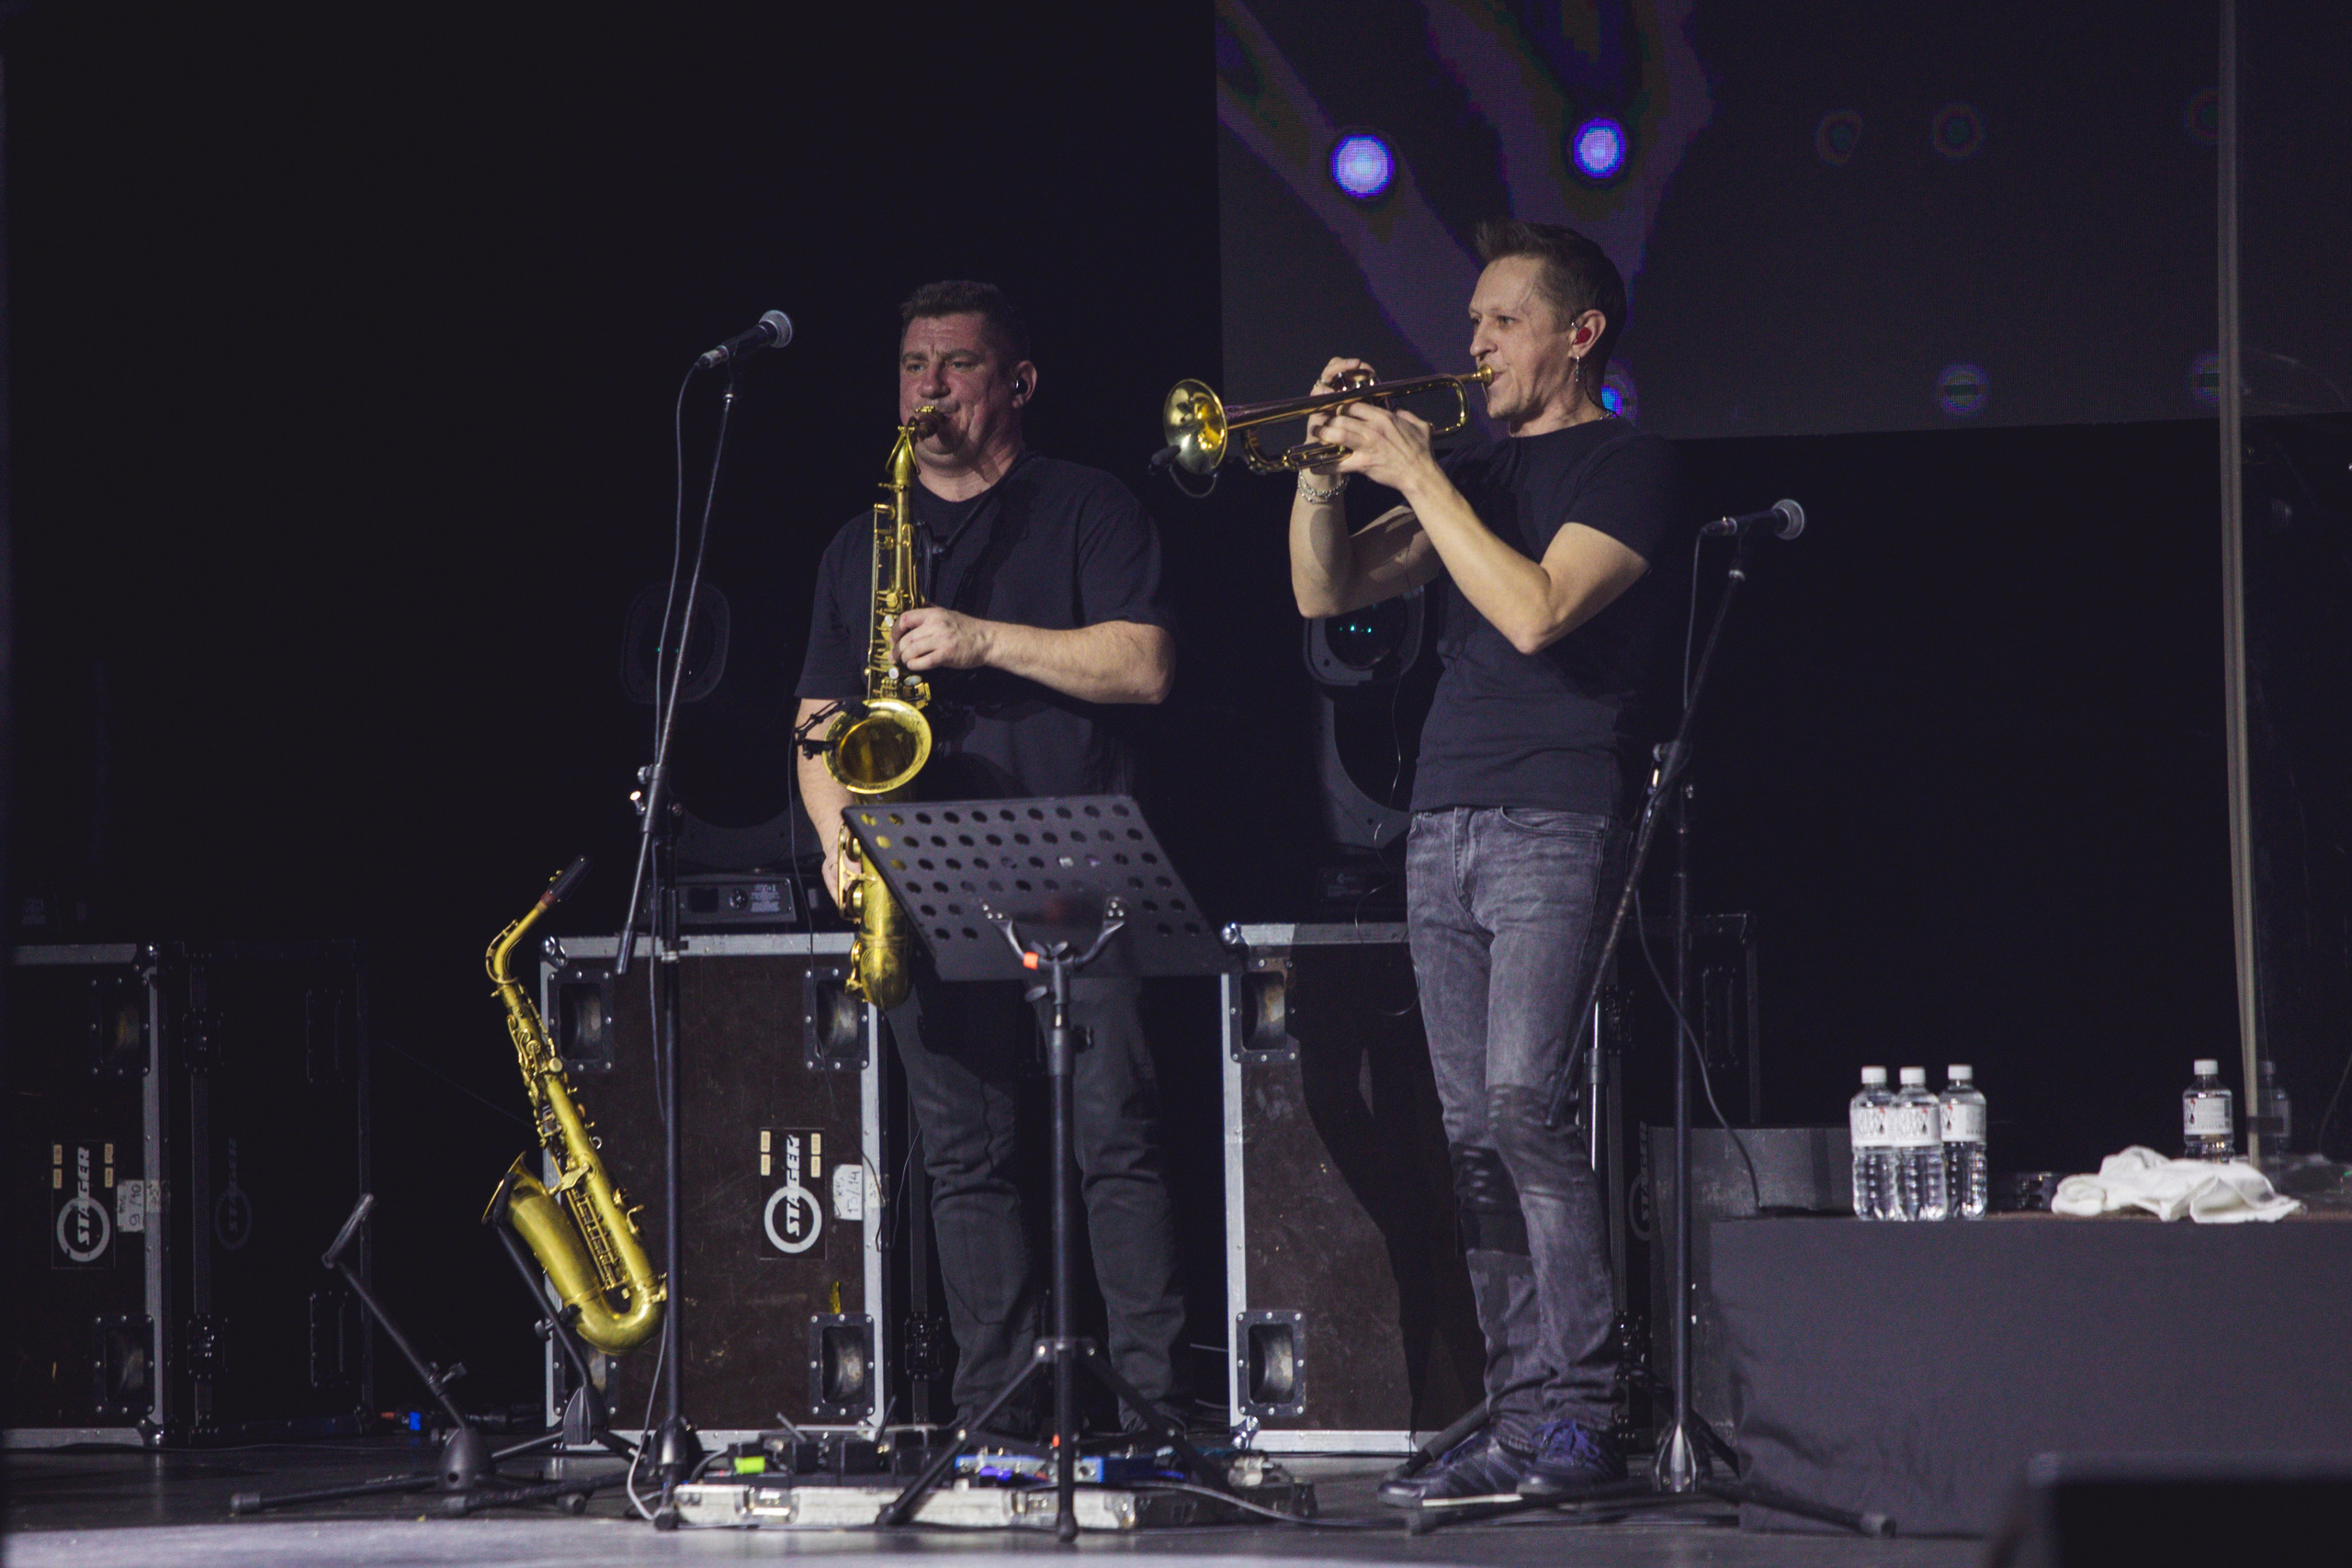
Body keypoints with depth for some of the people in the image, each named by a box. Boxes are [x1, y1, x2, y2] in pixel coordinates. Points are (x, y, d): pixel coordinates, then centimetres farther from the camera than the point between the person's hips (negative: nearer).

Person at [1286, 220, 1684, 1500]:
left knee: (1525, 1106, -18)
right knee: (1476, 1138, 3)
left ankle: (1583, 1414, -16)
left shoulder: (1627, 469, -1)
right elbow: (1325, 592, 17)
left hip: (1557, 821, -7)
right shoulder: (1475, 472, 22)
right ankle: (1517, 1412, 5)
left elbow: (1536, 609, -16)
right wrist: (1326, 468, 1)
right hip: (1443, 824, 7)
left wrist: (1420, 475, -12)